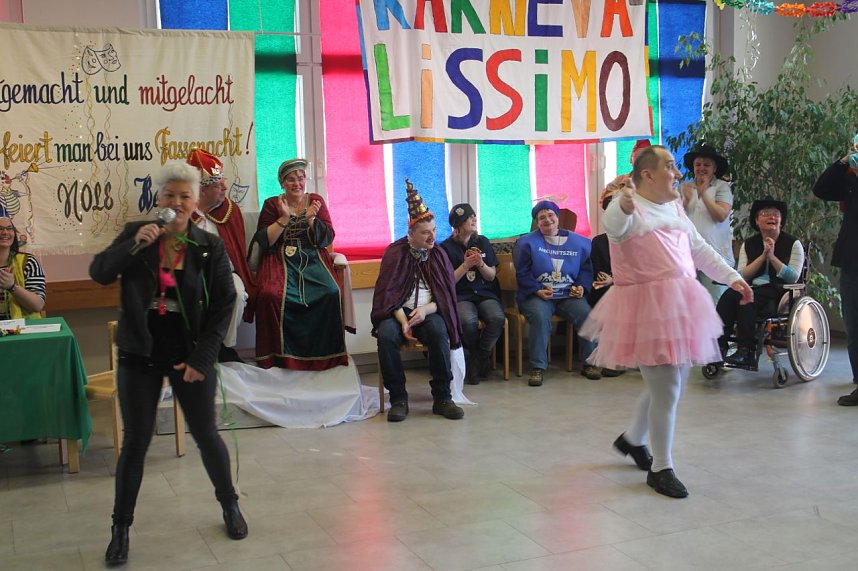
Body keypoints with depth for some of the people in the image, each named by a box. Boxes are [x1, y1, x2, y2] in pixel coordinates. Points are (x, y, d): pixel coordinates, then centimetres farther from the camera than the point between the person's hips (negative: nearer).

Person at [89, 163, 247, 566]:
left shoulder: (210, 246, -5)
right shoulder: (136, 234, -2)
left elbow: (223, 306, -4)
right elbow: (98, 272, -10)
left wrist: (201, 357, -10)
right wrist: (135, 244, -25)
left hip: (190, 355, 0)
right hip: (140, 356, 0)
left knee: (206, 435, 11)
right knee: (135, 442, 5)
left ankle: (229, 505, 34)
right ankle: (120, 529, 20)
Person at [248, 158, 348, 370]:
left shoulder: (316, 201, 14)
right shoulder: (272, 205, 11)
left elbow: (326, 239, 5)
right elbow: (263, 242, 0)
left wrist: (310, 219, -11)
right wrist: (284, 218, -9)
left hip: (313, 258, 1)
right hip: (280, 259, -1)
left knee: (331, 293, -30)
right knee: (271, 295, -33)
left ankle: (324, 355, -14)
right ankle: (277, 355, -17)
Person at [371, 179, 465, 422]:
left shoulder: (438, 254, 10)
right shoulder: (395, 252, 2)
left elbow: (446, 294, 5)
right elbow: (388, 292, -3)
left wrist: (426, 310, -16)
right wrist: (403, 321, -19)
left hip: (429, 312, 1)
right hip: (398, 310, -1)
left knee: (438, 332, -33)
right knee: (386, 335, -34)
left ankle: (442, 398, -23)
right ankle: (398, 399, -22)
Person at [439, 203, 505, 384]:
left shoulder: (482, 242, 11)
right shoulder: (446, 247, 1)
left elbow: (491, 276, 10)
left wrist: (481, 264, -9)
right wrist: (466, 265, -13)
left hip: (486, 293, 3)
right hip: (460, 296, -3)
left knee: (497, 318, -30)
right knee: (468, 321, -35)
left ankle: (477, 358, -4)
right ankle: (481, 357, -3)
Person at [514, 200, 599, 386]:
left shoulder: (579, 242, 12)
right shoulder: (527, 243, 5)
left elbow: (586, 268, 17)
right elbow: (522, 273, 2)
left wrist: (582, 287, -2)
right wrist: (537, 290, -13)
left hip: (569, 295, 2)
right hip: (537, 295, -2)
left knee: (586, 314, -26)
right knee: (540, 317, -35)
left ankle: (588, 363, -9)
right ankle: (538, 367, -26)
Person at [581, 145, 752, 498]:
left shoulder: (675, 208, 16)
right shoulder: (629, 207, -9)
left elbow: (700, 250, 23)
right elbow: (614, 225, -33)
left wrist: (732, 277, 16)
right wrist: (625, 204, -54)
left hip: (679, 305, 9)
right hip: (648, 307, -8)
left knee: (670, 383, 17)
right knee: (667, 388, -7)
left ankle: (632, 439, 40)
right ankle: (660, 469, 10)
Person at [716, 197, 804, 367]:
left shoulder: (793, 244, 7)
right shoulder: (749, 244, 15)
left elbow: (793, 278, -3)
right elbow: (742, 276, 3)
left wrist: (772, 256, -12)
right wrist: (763, 256, -7)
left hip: (779, 294, -4)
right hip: (752, 290, 4)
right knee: (729, 295, -29)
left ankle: (746, 351, -34)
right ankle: (719, 346, -34)